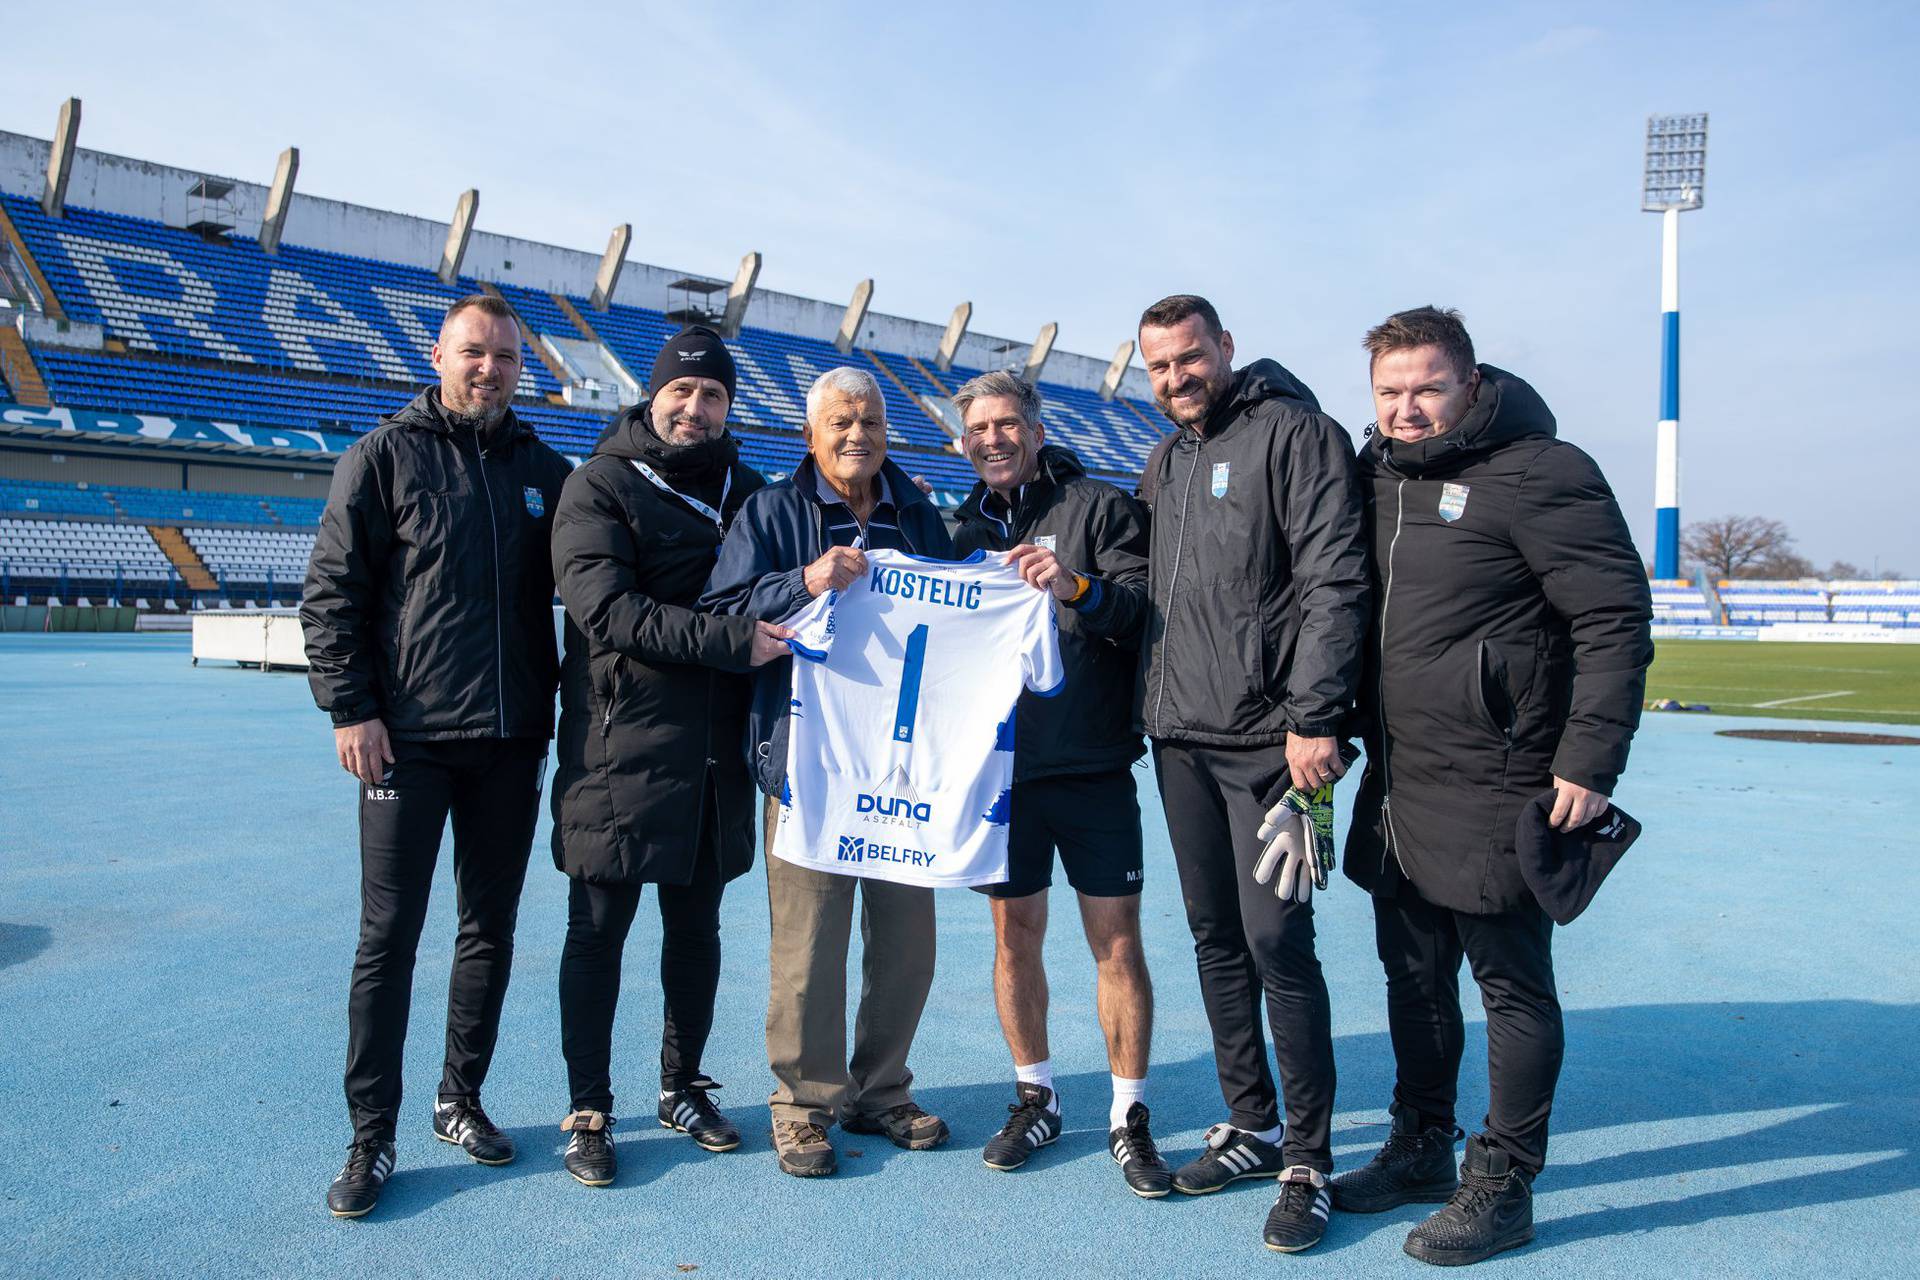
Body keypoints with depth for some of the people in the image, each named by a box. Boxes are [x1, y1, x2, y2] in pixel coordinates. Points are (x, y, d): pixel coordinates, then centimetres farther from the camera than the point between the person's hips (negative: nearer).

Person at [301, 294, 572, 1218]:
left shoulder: (544, 471, 11)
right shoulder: (385, 457, 0)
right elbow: (329, 593, -3)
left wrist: (557, 706, 7)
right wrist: (351, 707, -10)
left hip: (511, 740, 4)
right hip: (408, 737, -4)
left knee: (491, 928, 11)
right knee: (388, 936, 0)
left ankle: (461, 1100, 27)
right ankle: (371, 1137, 11)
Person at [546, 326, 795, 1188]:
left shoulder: (747, 492, 13)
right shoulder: (600, 487, -4)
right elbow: (604, 608, -17)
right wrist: (731, 640, -23)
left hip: (713, 754, 5)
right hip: (619, 751, -5)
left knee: (696, 929, 15)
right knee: (599, 930, 4)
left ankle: (683, 1086, 32)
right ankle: (588, 1111, 18)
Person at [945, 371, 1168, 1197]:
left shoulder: (1100, 508, 1)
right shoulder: (965, 528, 14)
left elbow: (1147, 608, -12)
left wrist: (1081, 588, -29)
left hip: (1092, 765, -3)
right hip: (1000, 765, 4)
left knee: (1116, 941, 1)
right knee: (1015, 935, 10)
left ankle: (1129, 1115, 15)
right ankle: (1035, 1098, 27)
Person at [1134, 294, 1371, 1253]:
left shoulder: (1294, 432, -5)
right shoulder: (1165, 461, 18)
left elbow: (1333, 584, -13)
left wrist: (1313, 718, -19)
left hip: (1266, 740, -7)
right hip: (1180, 740, 8)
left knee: (1277, 941, -6)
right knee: (1215, 938, 13)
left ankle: (1307, 1163, 8)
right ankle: (1249, 1126, 27)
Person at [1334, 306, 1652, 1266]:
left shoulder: (1540, 473, -12)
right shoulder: (1378, 476, 11)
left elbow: (1614, 619, -14)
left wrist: (1590, 763, -18)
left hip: (1494, 791, -8)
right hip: (1395, 790, 8)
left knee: (1513, 988, 5)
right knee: (1414, 977, 18)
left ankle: (1501, 1186, 18)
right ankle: (1420, 1151, 34)